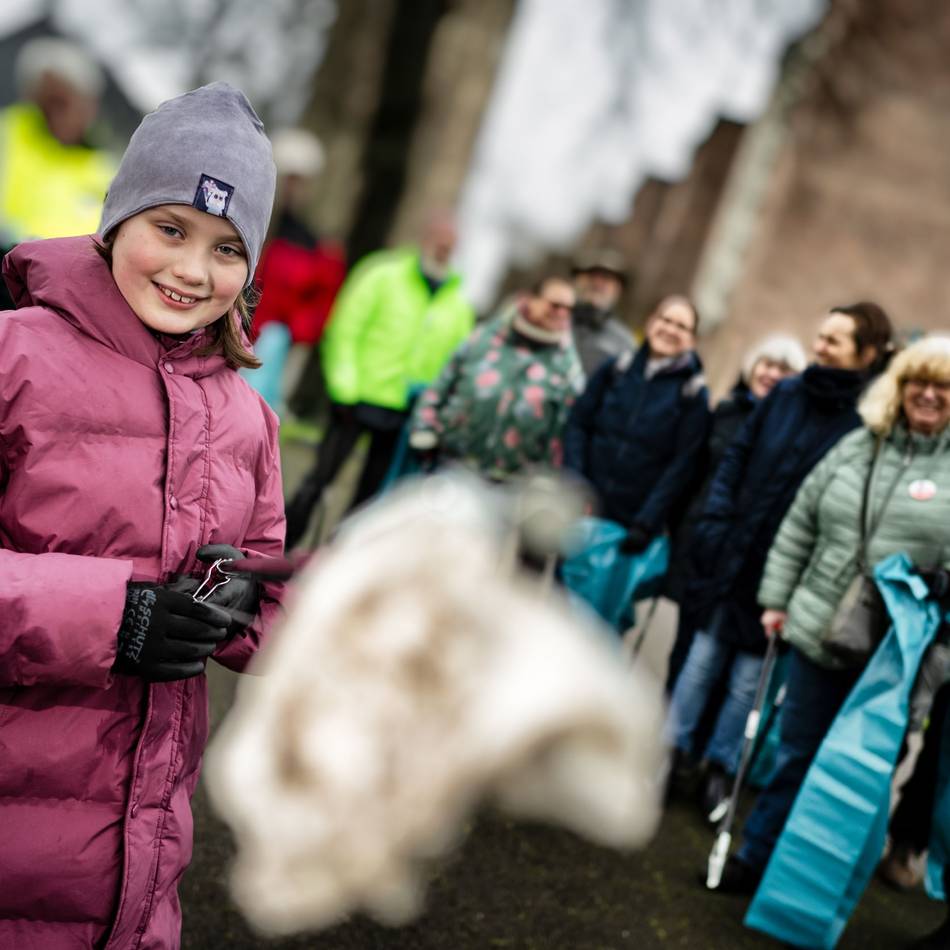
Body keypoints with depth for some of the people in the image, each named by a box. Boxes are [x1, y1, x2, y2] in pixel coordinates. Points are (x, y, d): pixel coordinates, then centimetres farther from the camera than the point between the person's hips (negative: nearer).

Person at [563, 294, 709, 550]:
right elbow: (578, 424, 7)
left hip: (633, 522, -2)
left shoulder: (692, 393, 0)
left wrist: (647, 523, -12)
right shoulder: (616, 369, 8)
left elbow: (683, 464, -5)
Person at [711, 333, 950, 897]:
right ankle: (754, 858, 28)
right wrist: (777, 598, 9)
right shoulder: (858, 446, 7)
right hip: (815, 633, 3)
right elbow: (800, 526, 12)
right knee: (795, 756, 13)